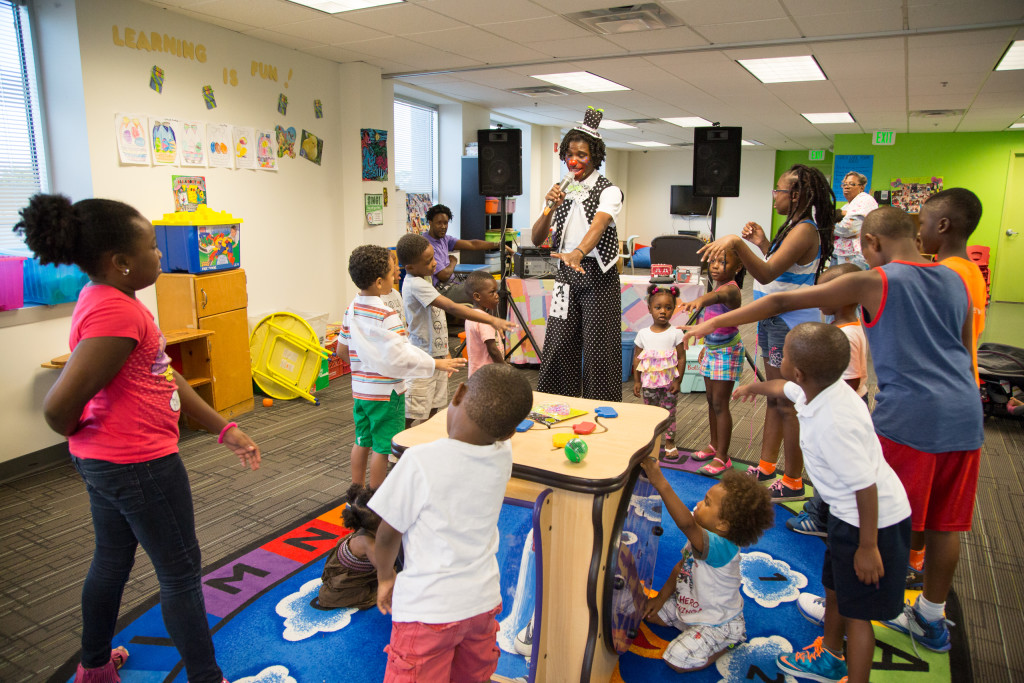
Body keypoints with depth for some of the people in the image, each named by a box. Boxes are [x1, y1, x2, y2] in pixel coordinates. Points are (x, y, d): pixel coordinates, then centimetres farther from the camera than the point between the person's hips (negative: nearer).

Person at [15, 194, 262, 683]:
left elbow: (166, 377, 8)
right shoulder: (116, 314, -26)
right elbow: (58, 407, -28)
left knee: (112, 561, 25)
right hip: (140, 465, -10)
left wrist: (225, 430, 6)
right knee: (181, 575, 5)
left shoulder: (108, 300, 7)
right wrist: (84, 438, -5)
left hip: (107, 462, 10)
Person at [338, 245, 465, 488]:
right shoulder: (386, 316, -21)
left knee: (362, 442, 18)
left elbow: (342, 350, 12)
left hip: (360, 388, 8)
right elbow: (401, 356, -25)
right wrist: (436, 364, -19)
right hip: (386, 392, -8)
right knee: (382, 447, 4)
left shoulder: (351, 309, 4)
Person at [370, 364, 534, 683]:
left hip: (428, 607, -5)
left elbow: (389, 534, -9)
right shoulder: (503, 457, -10)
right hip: (483, 600, 5)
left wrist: (385, 577, 5)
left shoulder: (420, 461, -23)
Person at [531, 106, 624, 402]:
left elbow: (599, 224, -26)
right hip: (566, 275, 5)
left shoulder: (608, 191, -4)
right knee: (558, 345, 6)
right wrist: (549, 207, -13)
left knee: (598, 348, -1)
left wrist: (578, 252, -45)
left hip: (598, 275, -5)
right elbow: (536, 238, 5)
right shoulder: (562, 191, 12)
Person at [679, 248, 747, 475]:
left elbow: (719, 296, -47)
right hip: (712, 349, 9)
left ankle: (722, 457, 6)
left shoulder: (731, 289, -21)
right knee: (711, 400, 17)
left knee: (720, 404, -4)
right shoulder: (718, 286, 6)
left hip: (727, 352, -9)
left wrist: (700, 299, -67)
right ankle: (714, 446, 31)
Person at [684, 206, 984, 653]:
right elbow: (964, 351, 21)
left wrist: (712, 324, -5)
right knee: (944, 524, 15)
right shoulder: (956, 281, 12)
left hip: (908, 416, -6)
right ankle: (931, 619, 31)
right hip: (964, 415, 6)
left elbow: (784, 302, -8)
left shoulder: (873, 282, -7)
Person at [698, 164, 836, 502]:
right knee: (775, 398, 17)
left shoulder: (805, 231, -18)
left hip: (790, 325, -11)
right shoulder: (795, 227, 14)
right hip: (775, 322, 11)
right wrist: (763, 244, 13)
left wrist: (736, 242, -41)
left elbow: (766, 274, -31)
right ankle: (766, 467, 29)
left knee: (788, 405, -2)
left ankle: (793, 482, 10)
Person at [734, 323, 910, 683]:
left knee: (857, 610, 4)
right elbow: (784, 388, 17)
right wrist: (754, 387, 38)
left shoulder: (834, 424, -36)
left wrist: (868, 546, -21)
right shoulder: (823, 387, -7)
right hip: (848, 513, 10)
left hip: (875, 520, -10)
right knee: (835, 587, 26)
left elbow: (866, 486, -31)